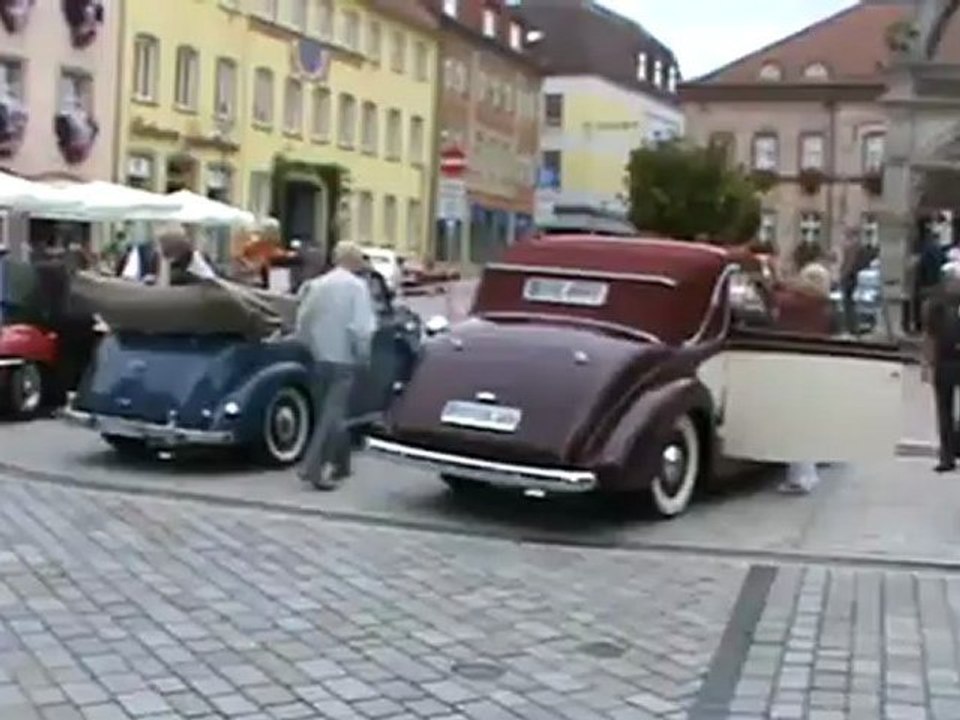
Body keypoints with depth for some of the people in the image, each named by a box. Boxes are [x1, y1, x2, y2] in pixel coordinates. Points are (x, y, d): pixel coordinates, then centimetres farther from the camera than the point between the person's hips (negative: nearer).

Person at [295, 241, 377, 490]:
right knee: (333, 415, -4)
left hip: (319, 359, 6)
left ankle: (339, 466, 27)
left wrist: (311, 349, 17)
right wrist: (363, 356, -5)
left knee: (328, 412, 17)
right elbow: (362, 327, -16)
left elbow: (302, 322, 8)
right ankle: (312, 466, -13)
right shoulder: (357, 286, -8)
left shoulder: (315, 285, 7)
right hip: (344, 359, -6)